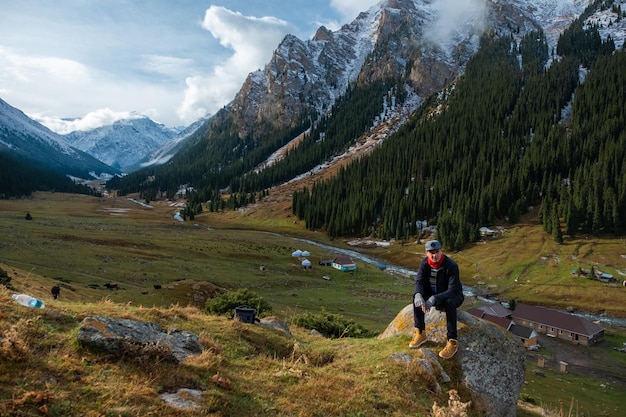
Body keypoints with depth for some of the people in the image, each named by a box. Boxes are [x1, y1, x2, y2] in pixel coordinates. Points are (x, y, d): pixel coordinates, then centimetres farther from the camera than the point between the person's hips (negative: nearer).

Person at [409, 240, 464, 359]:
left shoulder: (451, 265, -25)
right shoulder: (424, 263, -12)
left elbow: (453, 290, -30)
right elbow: (419, 282, -17)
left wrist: (434, 299, -45)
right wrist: (418, 295, -41)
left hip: (452, 296, -4)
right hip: (433, 294, 4)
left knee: (449, 303, -38)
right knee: (416, 297, -24)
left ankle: (453, 341, -30)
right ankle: (420, 334, -16)